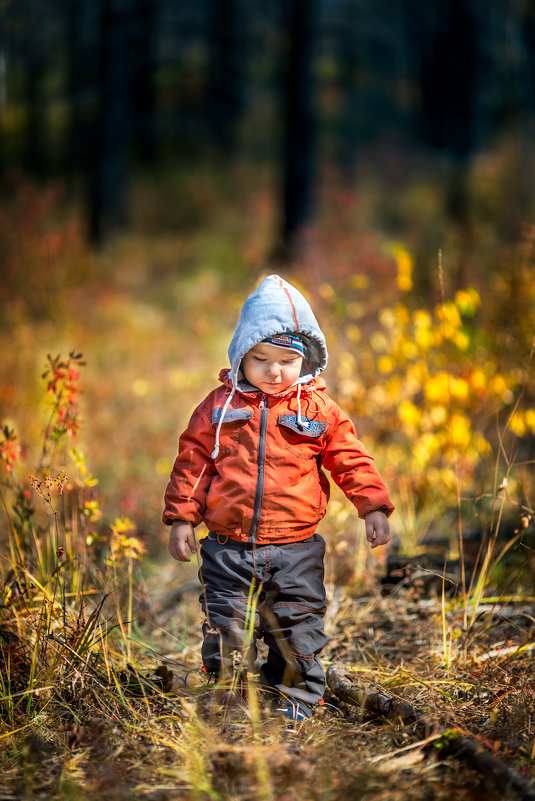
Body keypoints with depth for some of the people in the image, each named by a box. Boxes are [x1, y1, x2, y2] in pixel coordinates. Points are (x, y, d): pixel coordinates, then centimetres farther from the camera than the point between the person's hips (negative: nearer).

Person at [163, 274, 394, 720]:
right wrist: (181, 516, 3)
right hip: (228, 552, 0)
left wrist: (374, 507, -5)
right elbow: (193, 462, 7)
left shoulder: (318, 410, 2)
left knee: (298, 641, 5)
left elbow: (352, 460, 5)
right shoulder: (219, 406, 4)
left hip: (295, 552, 0)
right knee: (226, 640, 4)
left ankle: (297, 711, 20)